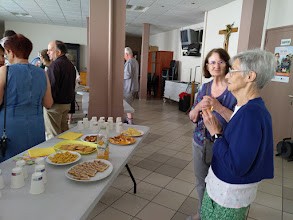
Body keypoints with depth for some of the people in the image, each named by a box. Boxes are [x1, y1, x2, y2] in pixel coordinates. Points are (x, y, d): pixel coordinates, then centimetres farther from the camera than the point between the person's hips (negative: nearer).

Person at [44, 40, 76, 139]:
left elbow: (51, 86, -21)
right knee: (64, 131, 17)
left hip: (55, 104, -9)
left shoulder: (55, 65, -16)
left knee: (53, 134, -1)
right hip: (67, 103, 9)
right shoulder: (70, 64, 12)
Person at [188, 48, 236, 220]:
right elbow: (192, 117, 5)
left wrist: (217, 106, -29)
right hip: (200, 142, 6)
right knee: (201, 182, 20)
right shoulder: (205, 88, 4)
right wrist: (199, 107, -15)